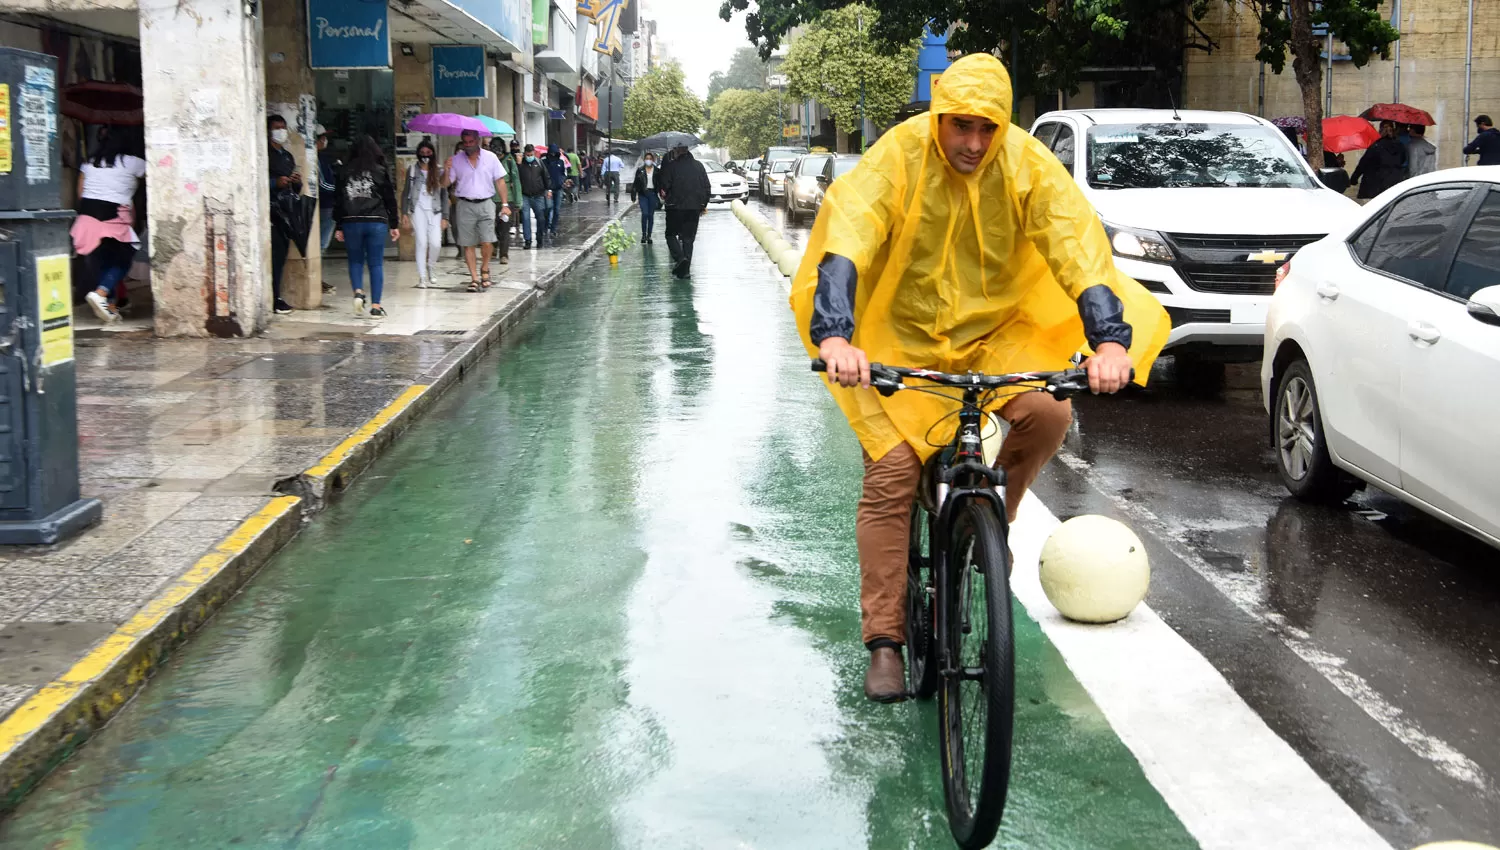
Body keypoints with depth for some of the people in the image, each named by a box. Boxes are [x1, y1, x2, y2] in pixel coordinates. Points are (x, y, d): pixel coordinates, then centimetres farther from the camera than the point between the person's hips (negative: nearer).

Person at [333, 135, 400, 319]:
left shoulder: (345, 173, 4)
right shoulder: (381, 172, 1)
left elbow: (338, 200, 4)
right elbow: (390, 199, 3)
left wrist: (338, 226, 10)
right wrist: (393, 225, 10)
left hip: (351, 222, 1)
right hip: (376, 222, -1)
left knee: (355, 260, 16)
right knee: (376, 264, 3)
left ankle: (358, 292, -8)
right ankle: (376, 306, 0)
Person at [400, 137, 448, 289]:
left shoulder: (439, 171, 6)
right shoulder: (412, 170, 5)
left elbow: (444, 194, 6)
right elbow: (406, 193, 5)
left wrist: (445, 217, 1)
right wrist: (404, 214, -3)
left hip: (435, 211, 1)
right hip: (418, 210, -1)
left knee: (436, 243, -10)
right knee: (422, 243, -7)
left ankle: (431, 268, 20)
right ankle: (422, 278, -1)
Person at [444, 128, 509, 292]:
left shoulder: (490, 157, 4)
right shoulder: (456, 160, 5)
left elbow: (500, 181, 6)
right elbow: (446, 183, 4)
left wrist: (505, 204, 0)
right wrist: (447, 170, -16)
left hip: (485, 204, -1)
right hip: (465, 206, 1)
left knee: (487, 243, -10)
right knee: (468, 244, 1)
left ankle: (484, 269, 16)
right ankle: (474, 278, 8)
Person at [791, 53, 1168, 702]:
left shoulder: (1028, 165, -14)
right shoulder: (896, 158, -19)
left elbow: (1078, 246, -21)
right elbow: (846, 242, -31)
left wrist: (1109, 339, -37)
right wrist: (835, 336, -47)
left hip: (995, 334, 2)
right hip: (903, 339, -2)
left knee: (1048, 412, -25)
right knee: (890, 476, -13)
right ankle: (884, 641, -2)